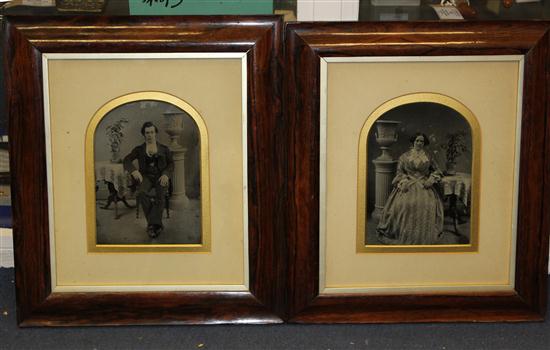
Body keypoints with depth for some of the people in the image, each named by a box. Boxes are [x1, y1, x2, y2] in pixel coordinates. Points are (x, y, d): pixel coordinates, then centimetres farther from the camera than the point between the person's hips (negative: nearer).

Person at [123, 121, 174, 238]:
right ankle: (157, 225, -31)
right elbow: (126, 160, 3)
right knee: (142, 193, -34)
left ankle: (152, 225, -36)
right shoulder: (139, 149, 13)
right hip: (146, 177, 0)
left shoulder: (164, 149, 14)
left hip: (160, 177, 0)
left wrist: (165, 174, -10)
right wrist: (134, 171, -17)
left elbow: (171, 164, 10)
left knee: (160, 194, -35)